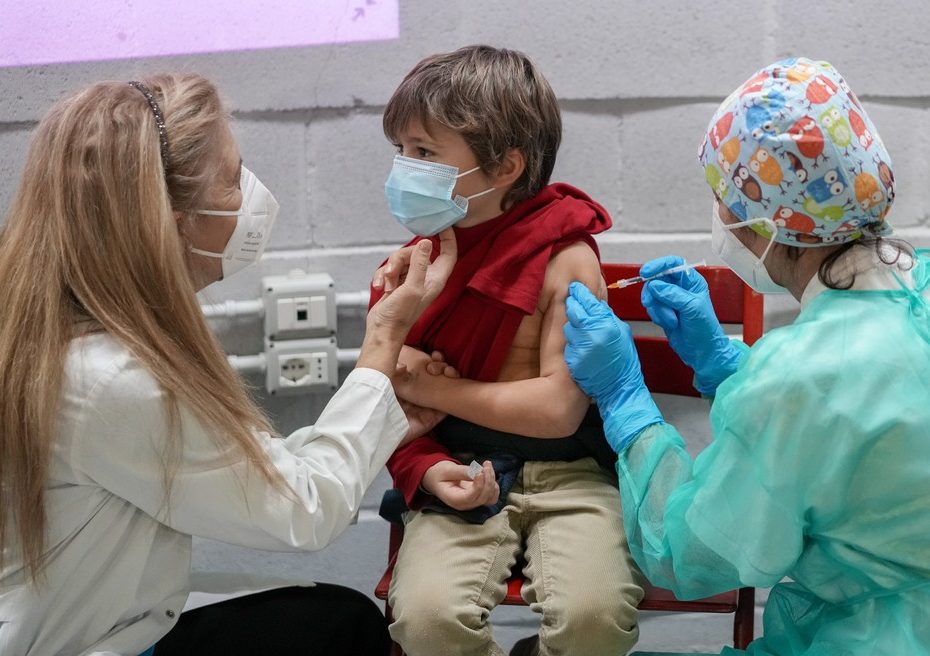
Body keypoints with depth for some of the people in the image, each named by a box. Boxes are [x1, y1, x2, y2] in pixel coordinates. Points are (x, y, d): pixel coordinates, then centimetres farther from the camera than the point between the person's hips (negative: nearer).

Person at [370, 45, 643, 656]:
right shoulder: (412, 265, 5)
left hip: (567, 472, -2)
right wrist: (425, 469, -14)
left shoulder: (564, 258, -8)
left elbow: (559, 408, -13)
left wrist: (430, 385, -9)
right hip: (461, 473, 2)